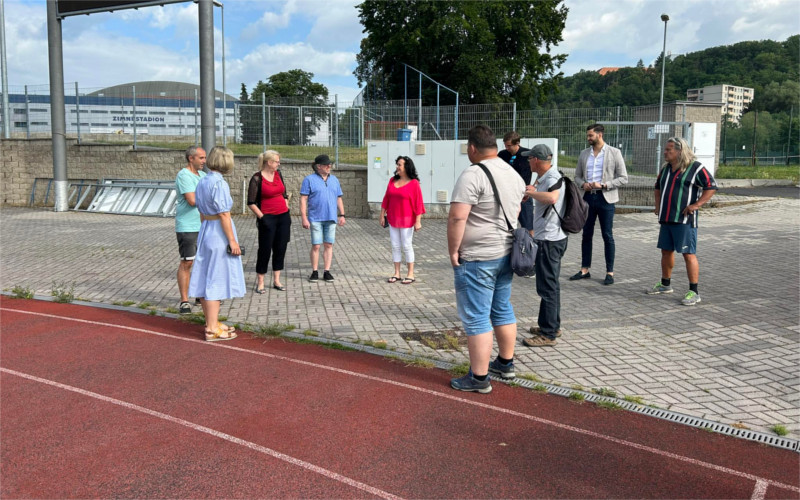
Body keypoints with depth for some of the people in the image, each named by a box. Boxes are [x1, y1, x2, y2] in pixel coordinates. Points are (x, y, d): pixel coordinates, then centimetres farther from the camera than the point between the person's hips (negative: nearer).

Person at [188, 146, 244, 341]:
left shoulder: (202, 182, 10)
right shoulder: (219, 183, -16)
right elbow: (224, 215, -19)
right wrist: (232, 241, -16)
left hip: (204, 230, 9)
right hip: (219, 232, -9)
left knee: (205, 279, 13)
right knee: (216, 280, -4)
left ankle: (211, 323, 25)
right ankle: (212, 329, 2)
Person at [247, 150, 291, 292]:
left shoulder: (278, 174, 8)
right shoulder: (257, 178, -10)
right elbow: (251, 203, -9)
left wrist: (287, 210, 10)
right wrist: (261, 217, -14)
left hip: (283, 217, 6)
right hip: (267, 218, -6)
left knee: (281, 248, 8)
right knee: (265, 250, 0)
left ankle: (276, 281, 18)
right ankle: (260, 283, 11)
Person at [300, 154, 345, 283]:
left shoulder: (334, 179, 13)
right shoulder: (309, 179, -2)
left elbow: (339, 199, 17)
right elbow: (303, 200, -5)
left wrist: (342, 215, 10)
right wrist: (304, 218, -11)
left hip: (331, 218, 4)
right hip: (316, 218, -4)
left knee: (328, 245, 5)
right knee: (316, 245, -1)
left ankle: (326, 271, 12)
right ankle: (314, 272, 9)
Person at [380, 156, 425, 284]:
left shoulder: (414, 183, -10)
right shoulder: (392, 181, 7)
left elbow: (418, 203, -12)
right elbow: (386, 199, 11)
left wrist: (418, 221, -16)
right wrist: (382, 215, 10)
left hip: (406, 220, -5)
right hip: (393, 219, 5)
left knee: (407, 246, -1)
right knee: (395, 246, 8)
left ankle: (410, 274, 8)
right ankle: (396, 274, 15)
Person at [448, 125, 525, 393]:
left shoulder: (473, 175, -18)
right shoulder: (514, 174, 11)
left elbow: (457, 217, -25)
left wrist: (453, 250, -14)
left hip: (476, 260, -9)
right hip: (506, 255, 9)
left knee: (476, 318, -1)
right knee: (503, 311, 20)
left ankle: (479, 378, 6)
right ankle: (506, 364, 34)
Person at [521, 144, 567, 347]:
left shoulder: (552, 178, -19)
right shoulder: (545, 177, 13)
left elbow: (552, 197, -42)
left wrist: (531, 192, -28)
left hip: (549, 241, -11)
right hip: (549, 239, 11)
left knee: (547, 287, -5)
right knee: (550, 285, 19)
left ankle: (548, 334, 1)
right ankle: (552, 326, 31)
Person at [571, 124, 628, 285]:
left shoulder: (614, 153, -2)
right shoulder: (584, 154, 11)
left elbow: (623, 178, -4)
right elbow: (577, 176, 16)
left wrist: (603, 185, -16)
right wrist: (583, 184, -6)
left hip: (605, 198, -4)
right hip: (588, 197, 4)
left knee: (607, 236, 1)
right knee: (586, 235, 9)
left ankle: (610, 272, 8)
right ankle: (585, 270, 18)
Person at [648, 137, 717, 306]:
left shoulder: (696, 168, -8)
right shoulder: (666, 168, 15)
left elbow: (711, 187, -11)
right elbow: (658, 186, 31)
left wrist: (696, 205, -17)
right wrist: (658, 204, 20)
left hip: (685, 220, -8)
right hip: (666, 219, 8)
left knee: (688, 254, -8)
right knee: (666, 251, 15)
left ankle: (694, 292, -4)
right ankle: (665, 285, 30)